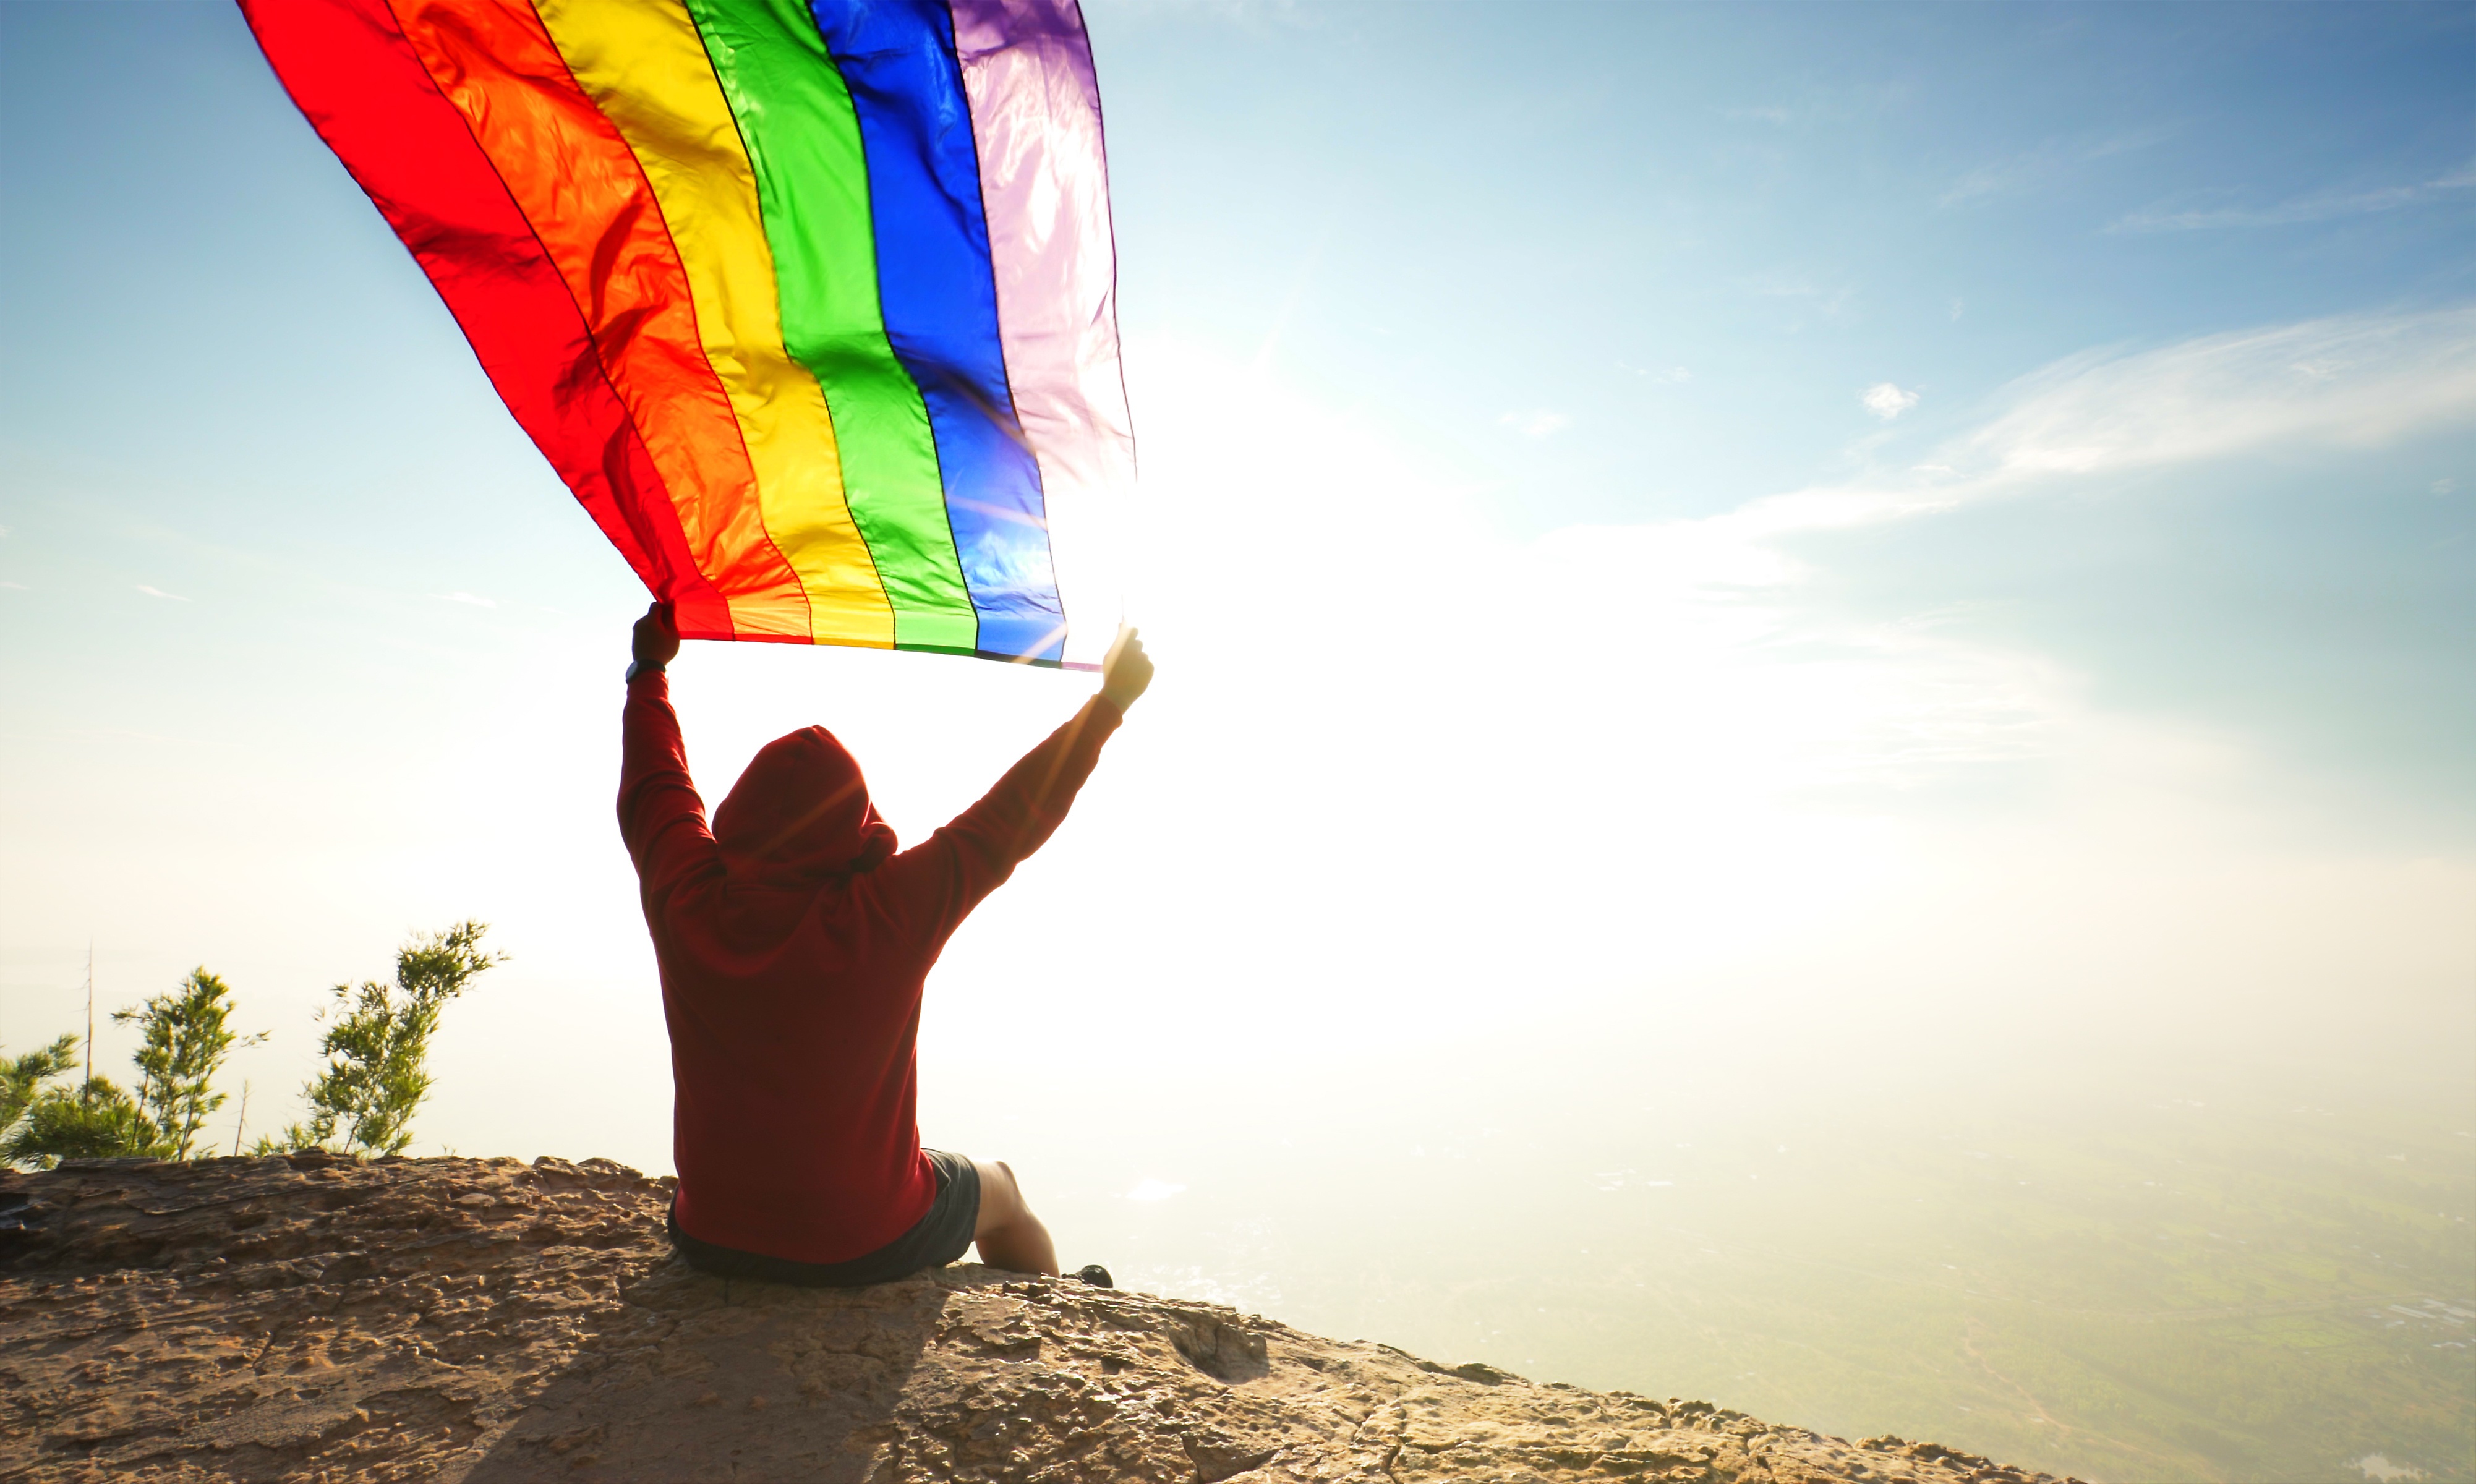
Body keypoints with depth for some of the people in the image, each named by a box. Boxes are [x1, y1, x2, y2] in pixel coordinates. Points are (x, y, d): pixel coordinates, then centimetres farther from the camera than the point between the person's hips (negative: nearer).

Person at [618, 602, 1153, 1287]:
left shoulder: (686, 902, -16)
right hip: (863, 1250, -3)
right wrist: (1112, 700, -5)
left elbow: (653, 782, 3)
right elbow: (1012, 819, -16)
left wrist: (650, 669, 21)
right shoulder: (889, 917, -26)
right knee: (997, 1188, 26)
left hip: (713, 1241, 4)